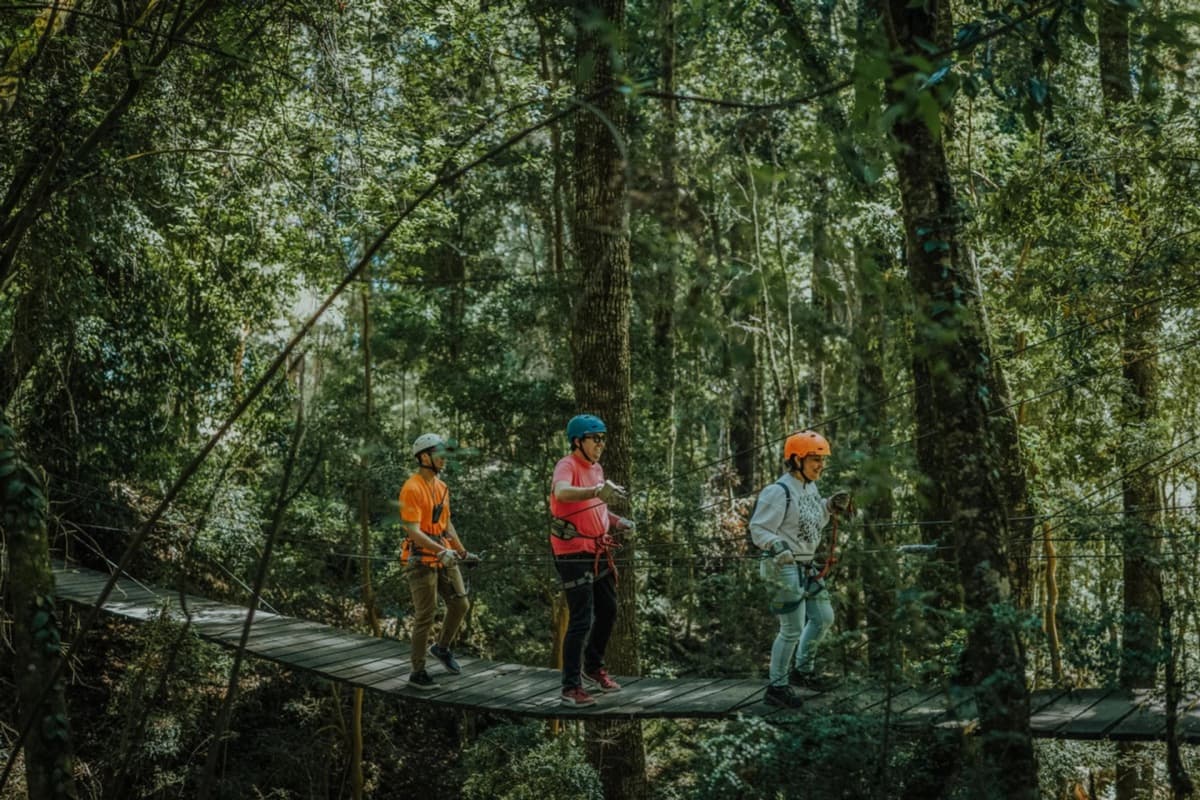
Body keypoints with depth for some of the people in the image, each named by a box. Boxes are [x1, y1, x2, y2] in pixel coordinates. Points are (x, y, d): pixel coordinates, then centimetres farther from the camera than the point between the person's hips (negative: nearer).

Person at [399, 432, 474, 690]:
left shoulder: (441, 486, 11)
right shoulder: (412, 489, -16)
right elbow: (413, 531, -22)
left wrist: (461, 550, 21)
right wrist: (441, 551, -30)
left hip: (444, 556, 8)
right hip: (421, 559, -8)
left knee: (459, 604, 7)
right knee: (425, 616, -3)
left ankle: (442, 647, 32)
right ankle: (418, 673, 7)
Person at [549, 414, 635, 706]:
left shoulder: (596, 469, 12)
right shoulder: (567, 466, -16)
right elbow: (562, 493, -39)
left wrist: (618, 521, 7)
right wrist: (597, 491, -54)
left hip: (598, 553, 9)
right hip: (574, 555, -9)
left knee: (607, 612, 19)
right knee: (580, 621, -9)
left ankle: (593, 668, 38)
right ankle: (571, 688, -2)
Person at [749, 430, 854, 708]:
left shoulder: (811, 488, 8)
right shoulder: (779, 492, -19)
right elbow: (759, 529, -19)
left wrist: (831, 506, 5)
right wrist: (778, 547, -36)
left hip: (807, 567, 9)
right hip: (785, 569, -9)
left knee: (824, 618, 17)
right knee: (793, 630, -4)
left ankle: (803, 670, 35)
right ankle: (777, 687, 11)